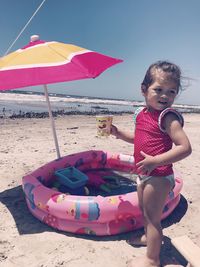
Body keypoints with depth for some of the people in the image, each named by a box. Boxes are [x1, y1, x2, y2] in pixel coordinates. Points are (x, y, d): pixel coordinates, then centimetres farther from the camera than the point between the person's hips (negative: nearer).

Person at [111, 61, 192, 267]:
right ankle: (148, 237, 53)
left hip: (159, 176, -8)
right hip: (144, 173, 9)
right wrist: (118, 133, 7)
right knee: (144, 209, 27)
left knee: (152, 216, 5)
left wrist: (156, 161, -31)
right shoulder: (142, 113, 4)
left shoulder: (168, 117, -19)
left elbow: (185, 147, -25)